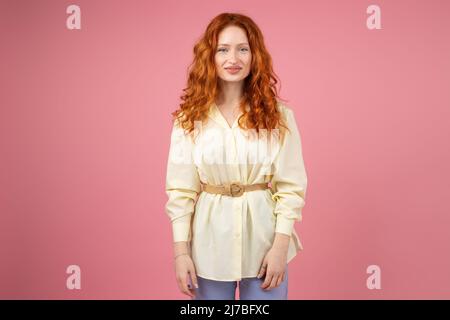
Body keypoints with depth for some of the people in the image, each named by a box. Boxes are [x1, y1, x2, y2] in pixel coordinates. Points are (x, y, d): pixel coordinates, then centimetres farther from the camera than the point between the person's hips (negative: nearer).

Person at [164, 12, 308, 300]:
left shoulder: (278, 116, -3)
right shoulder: (190, 118, -2)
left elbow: (291, 185, -3)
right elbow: (180, 189, -2)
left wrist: (280, 245, -9)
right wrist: (180, 251, -5)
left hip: (263, 240, 0)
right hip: (210, 244, 1)